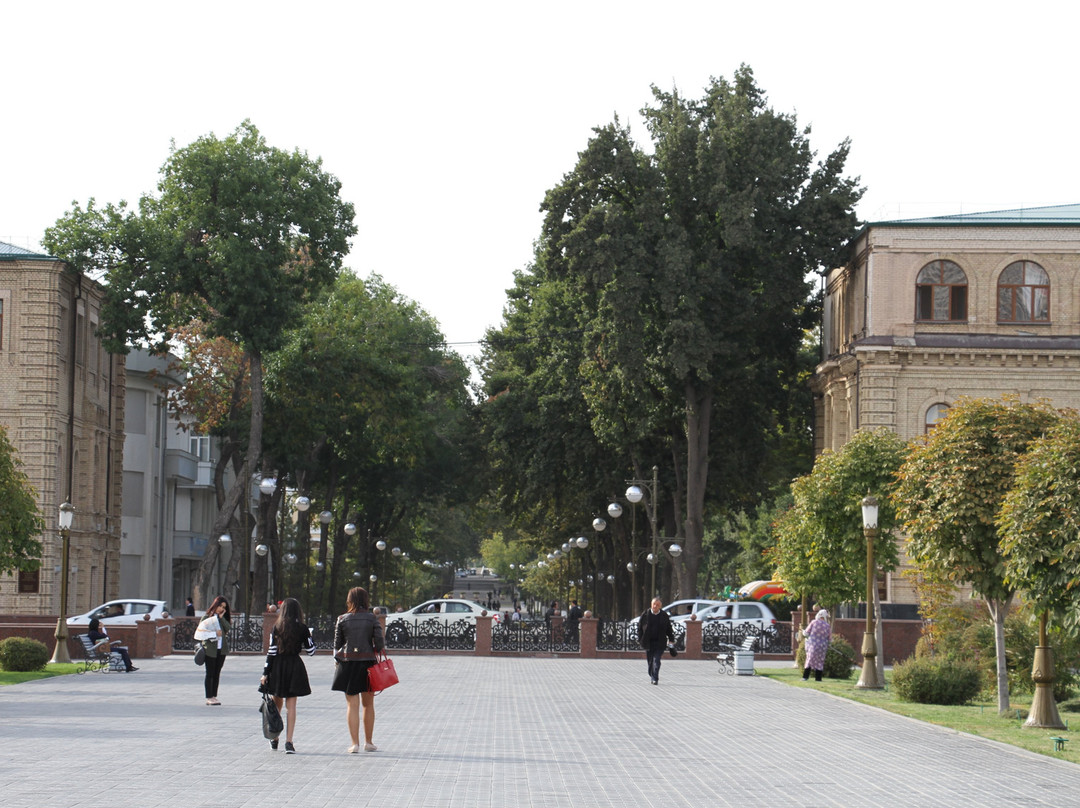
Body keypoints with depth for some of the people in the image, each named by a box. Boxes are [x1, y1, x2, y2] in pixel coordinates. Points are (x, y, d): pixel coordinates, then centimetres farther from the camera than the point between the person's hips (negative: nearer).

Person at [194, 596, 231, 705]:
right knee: (210, 674, -3)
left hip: (221, 649, 5)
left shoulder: (223, 618, 14)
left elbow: (227, 628, -2)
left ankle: (214, 696, 12)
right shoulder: (207, 617, -2)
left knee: (217, 674, 8)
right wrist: (214, 634, -13)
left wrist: (221, 617, -7)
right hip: (210, 649, -5)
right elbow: (200, 631, -7)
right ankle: (209, 698, -2)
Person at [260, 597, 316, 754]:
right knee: (291, 706, 1)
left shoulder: (277, 628, -2)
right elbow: (311, 652, 2)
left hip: (277, 667, 1)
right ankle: (288, 742, -7)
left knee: (276, 704, 15)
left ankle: (274, 739, 24)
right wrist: (309, 637, 19)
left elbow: (271, 652, -4)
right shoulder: (302, 629, -3)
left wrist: (265, 673, -1)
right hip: (295, 668, -1)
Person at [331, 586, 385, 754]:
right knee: (368, 704, 12)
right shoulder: (372, 619, -3)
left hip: (347, 663, 0)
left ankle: (355, 743, -2)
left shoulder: (342, 620, -1)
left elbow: (337, 644, 3)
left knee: (352, 704, 2)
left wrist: (337, 661, 19)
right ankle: (368, 742, 17)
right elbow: (379, 643, -7)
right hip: (367, 663, 0)